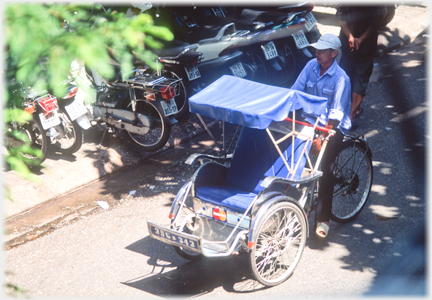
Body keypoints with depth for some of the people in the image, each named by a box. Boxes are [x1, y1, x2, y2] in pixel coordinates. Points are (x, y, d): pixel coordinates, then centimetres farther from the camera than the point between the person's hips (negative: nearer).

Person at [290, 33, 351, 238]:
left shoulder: (340, 78, -17)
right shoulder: (311, 66, 0)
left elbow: (336, 114, -21)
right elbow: (294, 92, 0)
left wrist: (322, 138, -30)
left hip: (334, 127, -5)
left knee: (325, 167, -23)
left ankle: (323, 219, -15)